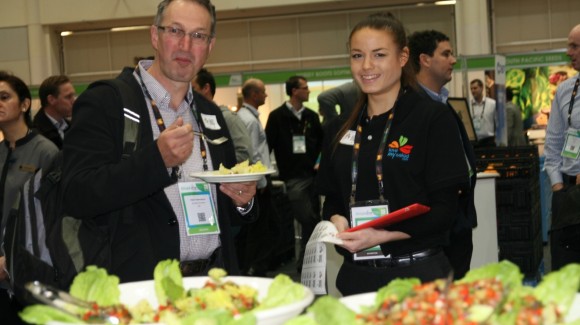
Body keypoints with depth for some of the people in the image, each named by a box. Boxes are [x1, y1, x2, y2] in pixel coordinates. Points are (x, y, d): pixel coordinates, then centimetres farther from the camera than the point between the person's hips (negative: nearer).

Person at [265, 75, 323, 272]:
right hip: (293, 177, -5)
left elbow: (321, 141, 22)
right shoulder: (277, 116, -2)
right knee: (308, 221, -12)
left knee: (314, 220, 7)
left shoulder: (311, 116, 12)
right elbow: (267, 145, -2)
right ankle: (304, 263, -2)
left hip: (311, 174, 6)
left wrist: (318, 162, 11)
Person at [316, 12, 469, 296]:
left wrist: (382, 235, -23)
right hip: (356, 275, 5)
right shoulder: (341, 129, 9)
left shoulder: (434, 118, -7)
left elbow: (445, 207, -11)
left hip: (418, 273, -4)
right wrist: (336, 220, -8)